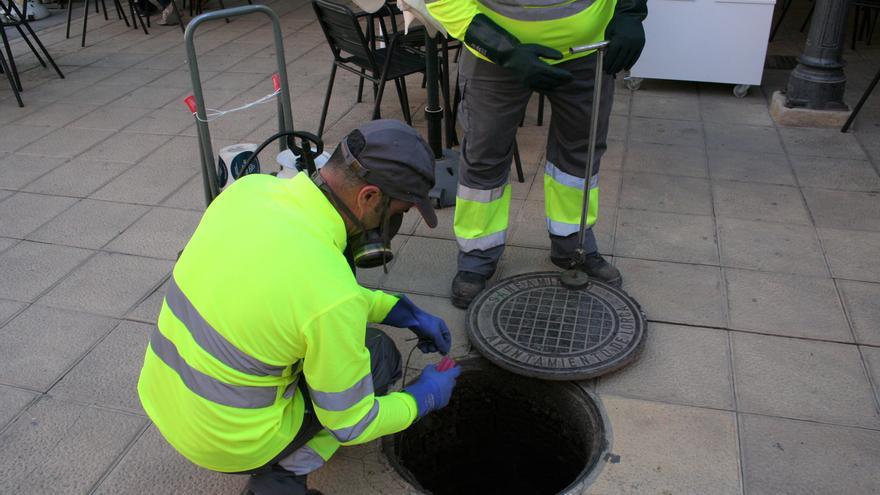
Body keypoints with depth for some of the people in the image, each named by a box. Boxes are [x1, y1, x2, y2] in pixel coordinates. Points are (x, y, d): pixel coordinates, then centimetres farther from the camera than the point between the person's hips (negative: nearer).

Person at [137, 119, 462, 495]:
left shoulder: (249, 189, -11)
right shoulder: (333, 297, -31)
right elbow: (350, 424, -14)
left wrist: (403, 313, 10)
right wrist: (423, 398, 5)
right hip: (229, 443, -6)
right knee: (380, 354, 6)